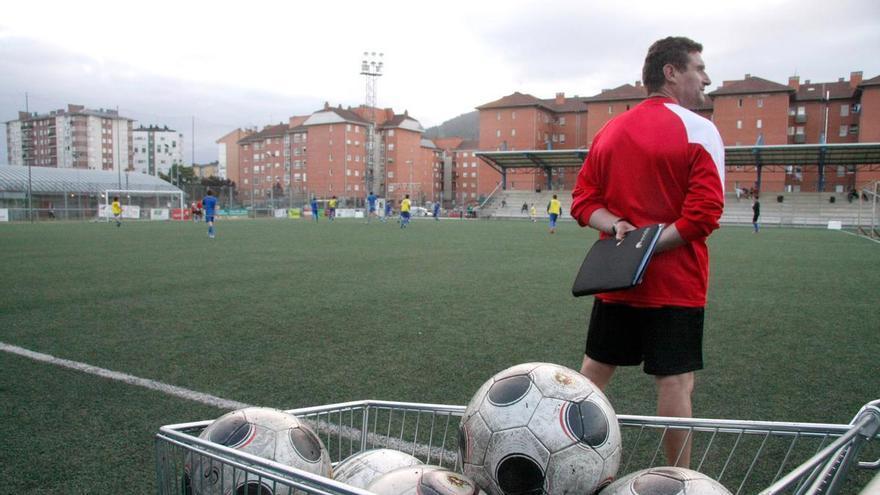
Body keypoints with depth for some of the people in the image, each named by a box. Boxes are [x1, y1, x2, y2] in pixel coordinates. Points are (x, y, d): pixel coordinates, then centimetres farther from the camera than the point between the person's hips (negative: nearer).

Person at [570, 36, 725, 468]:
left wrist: (617, 226, -8)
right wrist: (651, 246, -15)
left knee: (593, 372, 14)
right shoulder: (698, 130, -8)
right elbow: (704, 212, -18)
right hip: (676, 285, -5)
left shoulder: (609, 130, 9)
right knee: (675, 383, 4)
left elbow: (583, 200, 7)